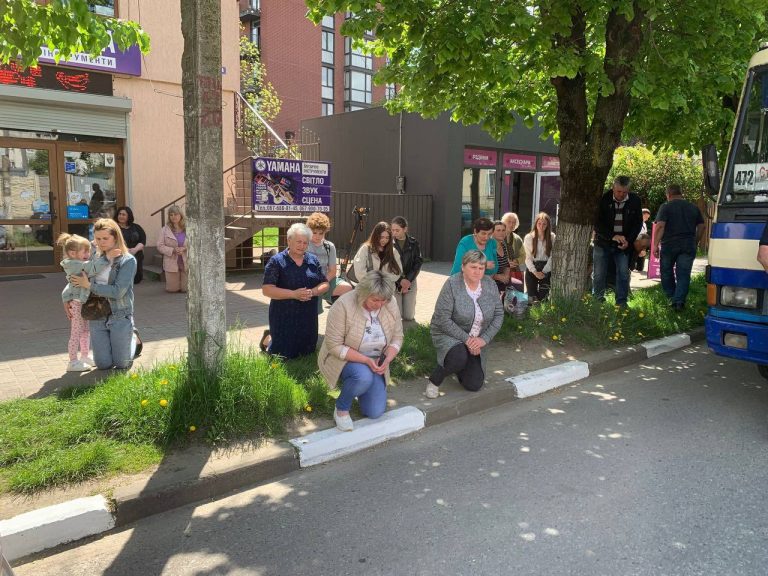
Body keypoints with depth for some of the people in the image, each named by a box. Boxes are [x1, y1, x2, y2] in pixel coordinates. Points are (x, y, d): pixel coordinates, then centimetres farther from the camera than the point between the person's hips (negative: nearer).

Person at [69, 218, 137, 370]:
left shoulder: (128, 261, -10)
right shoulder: (96, 258, 4)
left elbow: (118, 292, -19)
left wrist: (89, 286, -14)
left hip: (120, 317, -4)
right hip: (97, 317, 4)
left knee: (122, 365, 4)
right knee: (103, 365, 7)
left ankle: (133, 338, 32)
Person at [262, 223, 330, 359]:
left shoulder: (313, 260, 5)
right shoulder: (276, 261, -9)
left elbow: (325, 284, 7)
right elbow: (267, 290, -14)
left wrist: (312, 292, -15)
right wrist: (294, 294, -23)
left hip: (308, 317, 5)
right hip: (284, 317, -5)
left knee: (308, 351, 17)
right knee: (283, 355, 0)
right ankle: (269, 339, 31)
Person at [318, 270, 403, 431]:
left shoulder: (391, 304, -12)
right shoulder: (343, 305, -26)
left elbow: (397, 337, -1)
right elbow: (335, 346, -23)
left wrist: (387, 359, -19)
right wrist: (366, 360, -29)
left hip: (374, 362, 5)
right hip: (343, 359, -4)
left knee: (375, 412, -6)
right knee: (363, 376, -37)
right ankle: (341, 408, -7)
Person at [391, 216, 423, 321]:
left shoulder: (414, 243, 1)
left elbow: (418, 263, -1)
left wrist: (408, 280, -12)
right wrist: (400, 281, -16)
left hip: (410, 281, 2)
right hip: (394, 282, -2)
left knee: (409, 317, 0)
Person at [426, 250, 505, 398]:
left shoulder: (490, 284, -6)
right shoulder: (452, 284, -20)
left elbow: (499, 314, -2)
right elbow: (443, 319, -22)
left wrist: (484, 338, -15)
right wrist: (466, 339, -24)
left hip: (476, 340, 5)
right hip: (448, 333, -5)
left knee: (474, 385, -1)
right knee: (460, 358, -37)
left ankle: (457, 365, 32)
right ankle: (434, 381, -8)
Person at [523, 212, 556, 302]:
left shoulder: (552, 237, -1)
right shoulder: (528, 237, -1)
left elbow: (552, 257, -4)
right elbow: (527, 257, -3)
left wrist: (543, 271, -11)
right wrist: (535, 272, -12)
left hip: (546, 270, 0)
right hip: (532, 269, 0)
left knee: (543, 297, -4)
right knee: (532, 297, 0)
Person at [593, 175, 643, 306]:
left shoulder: (635, 200, -4)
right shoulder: (603, 199, -11)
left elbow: (638, 223, 4)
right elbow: (597, 223, -11)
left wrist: (629, 241, -11)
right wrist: (612, 236, -23)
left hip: (623, 244, 2)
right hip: (603, 242, -1)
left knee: (623, 274, -1)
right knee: (599, 275, 2)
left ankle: (621, 303, 8)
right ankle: (597, 302, 16)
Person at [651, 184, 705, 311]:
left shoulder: (665, 207, -2)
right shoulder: (694, 207, 13)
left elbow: (660, 226, -13)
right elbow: (701, 227, 12)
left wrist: (655, 245, -12)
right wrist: (695, 242, 22)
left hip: (669, 245, -3)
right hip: (688, 246, 3)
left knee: (666, 272, 14)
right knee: (683, 274, 3)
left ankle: (671, 297, 19)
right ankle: (679, 301, -3)